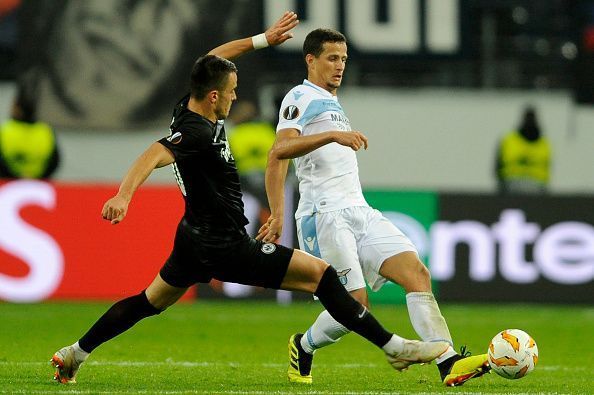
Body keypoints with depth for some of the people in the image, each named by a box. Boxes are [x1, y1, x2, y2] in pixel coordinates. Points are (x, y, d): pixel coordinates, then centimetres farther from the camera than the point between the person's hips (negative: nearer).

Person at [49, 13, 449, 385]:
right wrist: (123, 195, -57)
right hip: (224, 246, -10)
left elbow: (213, 61, 21)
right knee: (320, 273, -10)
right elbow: (153, 156, -41)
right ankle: (394, 347, -11)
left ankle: (75, 354, 27)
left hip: (196, 239, 10)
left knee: (148, 302, 25)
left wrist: (263, 39, 23)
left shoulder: (192, 107, 3)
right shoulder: (196, 132, -25)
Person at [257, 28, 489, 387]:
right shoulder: (302, 98, 0)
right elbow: (280, 151, -17)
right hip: (326, 215, -8)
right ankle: (303, 348, 14)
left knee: (416, 272, -12)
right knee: (355, 307, -16)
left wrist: (277, 218, 30)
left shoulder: (333, 104, 29)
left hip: (359, 211, 9)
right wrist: (333, 134, -28)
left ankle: (449, 364, -22)